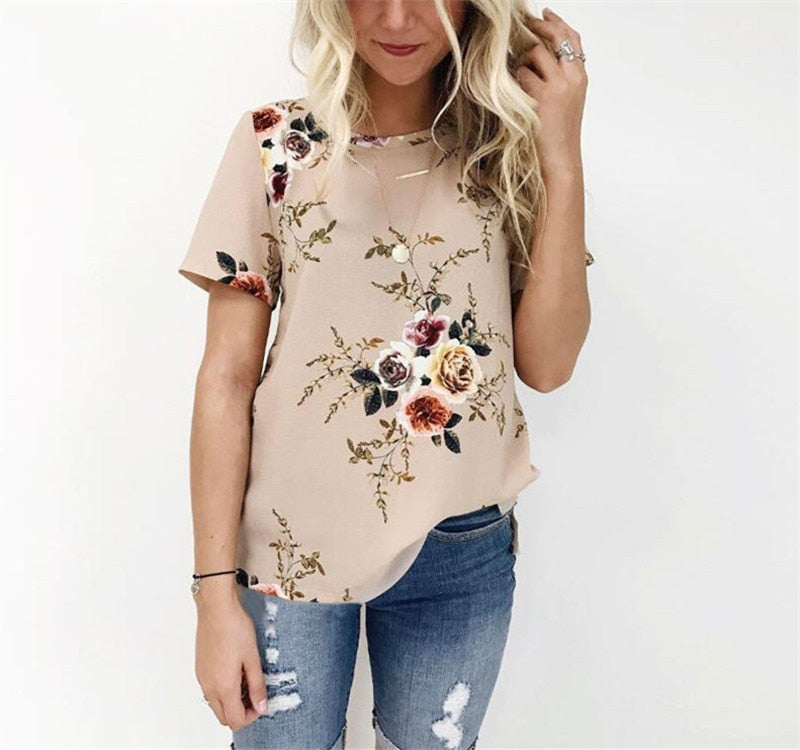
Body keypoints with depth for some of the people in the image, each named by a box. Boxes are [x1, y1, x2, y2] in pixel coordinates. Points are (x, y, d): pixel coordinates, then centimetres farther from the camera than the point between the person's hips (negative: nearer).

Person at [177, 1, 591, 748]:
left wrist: (563, 159, -12)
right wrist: (216, 588, -8)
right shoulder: (276, 142, -4)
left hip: (464, 551, 2)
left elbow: (546, 364, -6)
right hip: (293, 544, -1)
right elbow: (227, 376, -6)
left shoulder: (507, 150, 2)